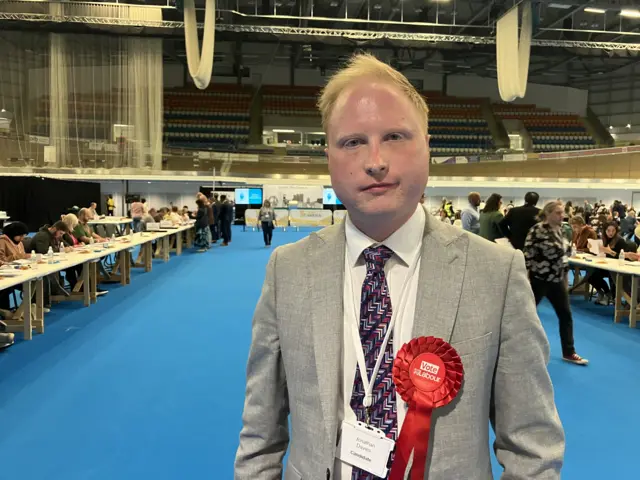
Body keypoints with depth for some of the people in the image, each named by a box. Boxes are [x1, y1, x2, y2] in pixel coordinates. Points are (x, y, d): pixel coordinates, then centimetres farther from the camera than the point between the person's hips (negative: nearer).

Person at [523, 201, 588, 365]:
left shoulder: (559, 229, 7)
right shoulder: (537, 230, -17)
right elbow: (527, 255, -18)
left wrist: (563, 275, 18)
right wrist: (526, 279, -19)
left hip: (557, 279, 8)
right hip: (539, 279, -8)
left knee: (566, 315, 10)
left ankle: (568, 352, 21)